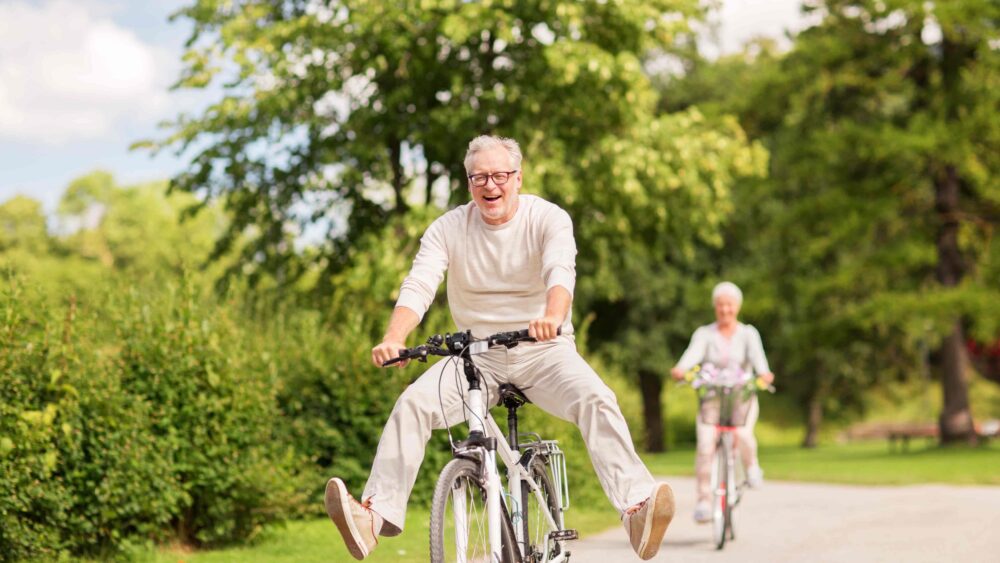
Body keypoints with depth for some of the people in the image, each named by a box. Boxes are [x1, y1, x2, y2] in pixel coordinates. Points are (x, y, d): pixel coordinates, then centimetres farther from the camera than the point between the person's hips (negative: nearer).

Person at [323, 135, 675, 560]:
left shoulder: (549, 219, -7)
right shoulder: (448, 229, -1)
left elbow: (561, 272, -27)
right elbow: (418, 286, -14)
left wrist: (553, 317, -51)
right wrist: (393, 340, -35)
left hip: (544, 350, -2)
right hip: (477, 353, 2)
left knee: (597, 400, -29)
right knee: (412, 403, -21)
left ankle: (636, 507, -38)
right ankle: (375, 515, -25)